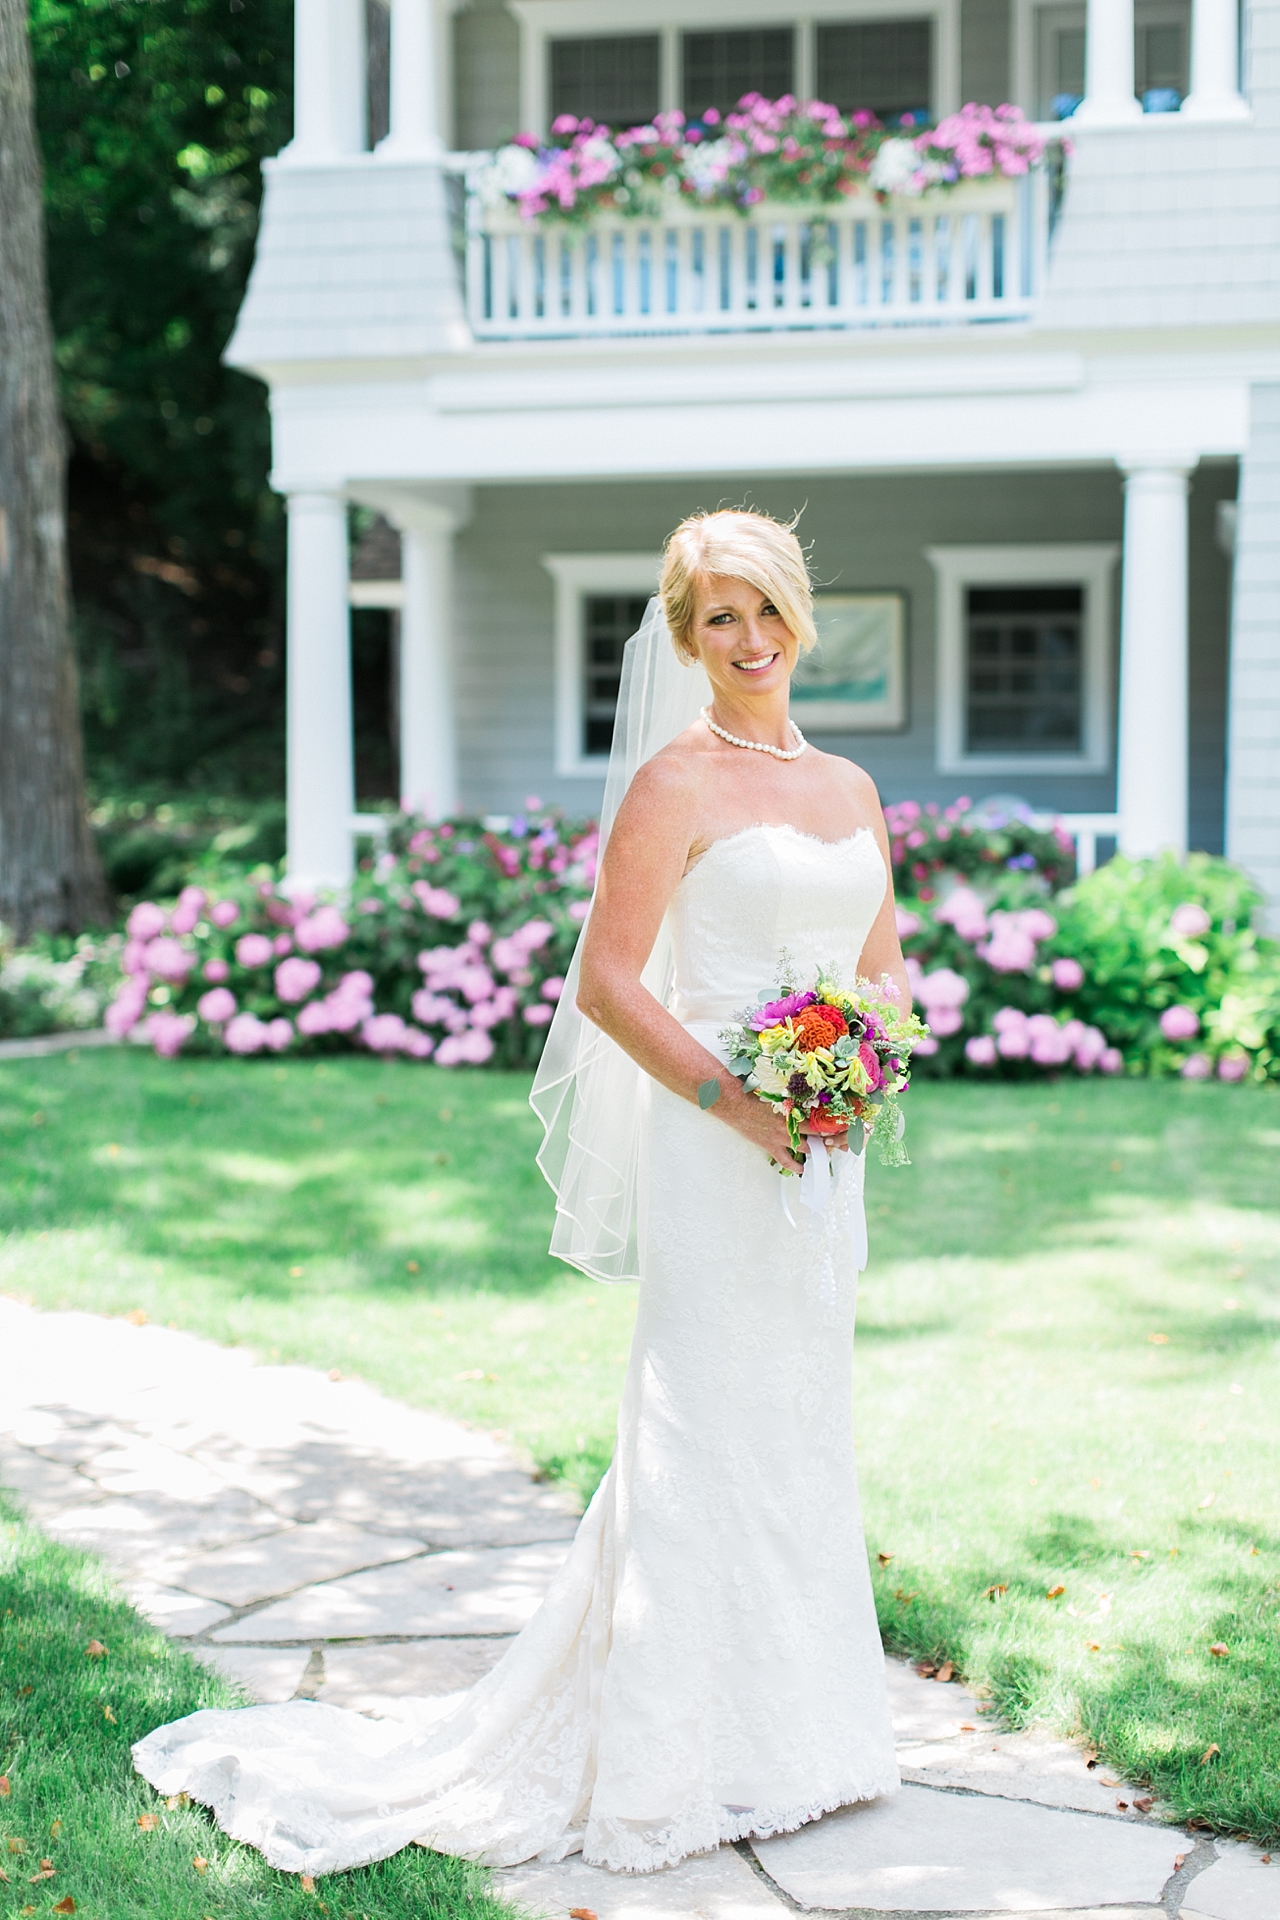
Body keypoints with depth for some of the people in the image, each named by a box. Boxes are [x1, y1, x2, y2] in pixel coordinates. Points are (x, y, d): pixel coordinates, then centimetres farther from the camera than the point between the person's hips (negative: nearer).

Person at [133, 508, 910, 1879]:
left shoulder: (850, 789, 13)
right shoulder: (675, 785, -7)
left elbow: (884, 969, 19)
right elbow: (605, 981, -12)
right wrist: (736, 1101, -18)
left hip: (820, 1158, 7)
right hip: (714, 1153, -7)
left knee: (800, 1432, 14)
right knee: (707, 1431, -2)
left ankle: (796, 1735, 27)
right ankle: (679, 1757, 10)